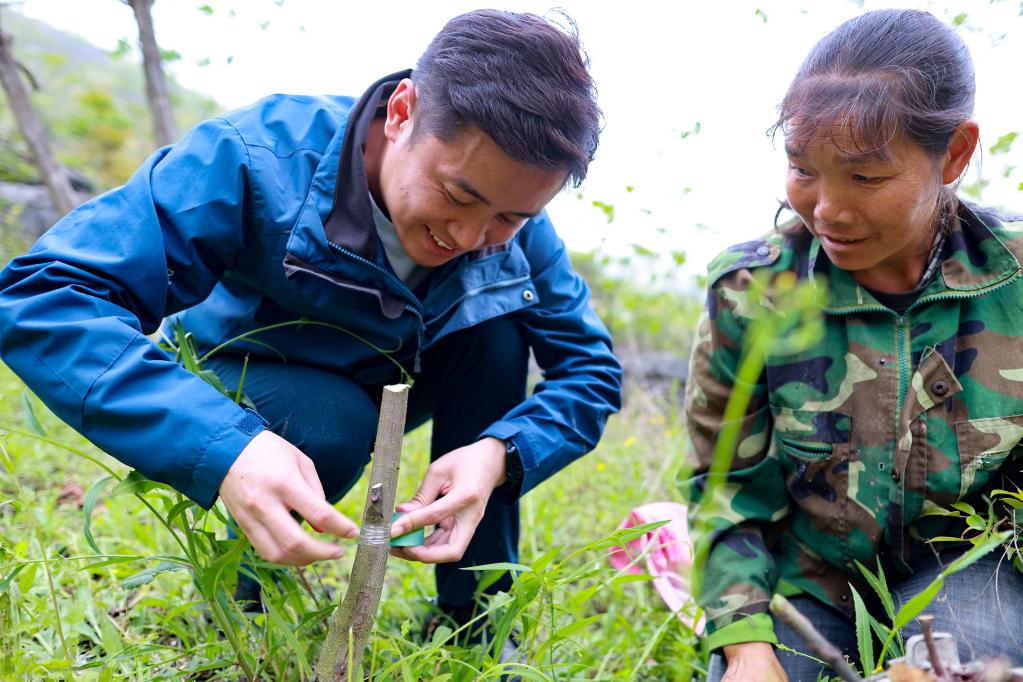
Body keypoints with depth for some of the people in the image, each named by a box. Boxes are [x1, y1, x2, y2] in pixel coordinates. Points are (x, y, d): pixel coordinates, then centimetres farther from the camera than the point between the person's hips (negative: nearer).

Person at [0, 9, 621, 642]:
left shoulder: (516, 224, -22)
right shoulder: (258, 157, -35)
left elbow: (591, 367, -17)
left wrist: (499, 455, -40)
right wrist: (222, 447, -56)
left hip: (377, 390, 4)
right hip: (235, 397, -3)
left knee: (497, 330, -22)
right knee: (330, 423, -35)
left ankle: (472, 617, -11)